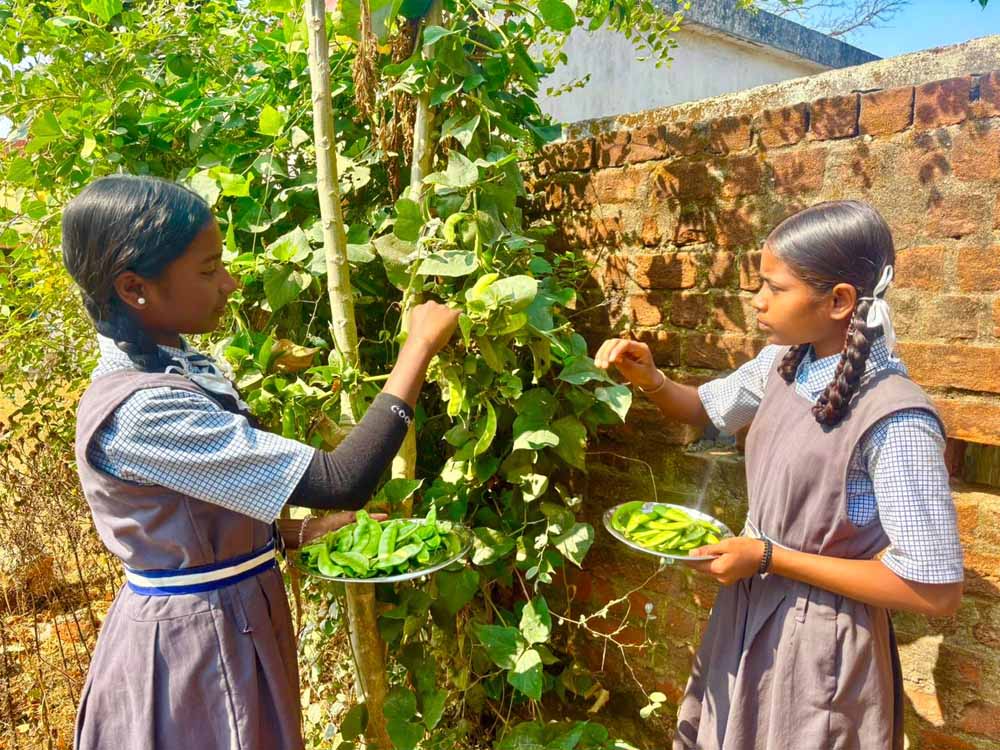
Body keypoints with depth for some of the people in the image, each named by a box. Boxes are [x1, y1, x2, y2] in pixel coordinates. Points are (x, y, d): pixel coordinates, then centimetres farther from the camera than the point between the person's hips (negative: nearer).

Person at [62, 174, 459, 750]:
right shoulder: (137, 412, -29)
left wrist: (307, 532, 0)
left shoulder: (180, 370, 1)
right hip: (190, 644, -8)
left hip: (235, 625, 8)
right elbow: (340, 482, -33)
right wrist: (420, 345, -27)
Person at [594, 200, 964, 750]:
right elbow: (705, 408, 12)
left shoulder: (895, 422, -26)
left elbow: (936, 591, -23)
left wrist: (770, 557, -22)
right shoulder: (782, 363, -6)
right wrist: (648, 378, -9)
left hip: (822, 644, -6)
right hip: (747, 613, 6)